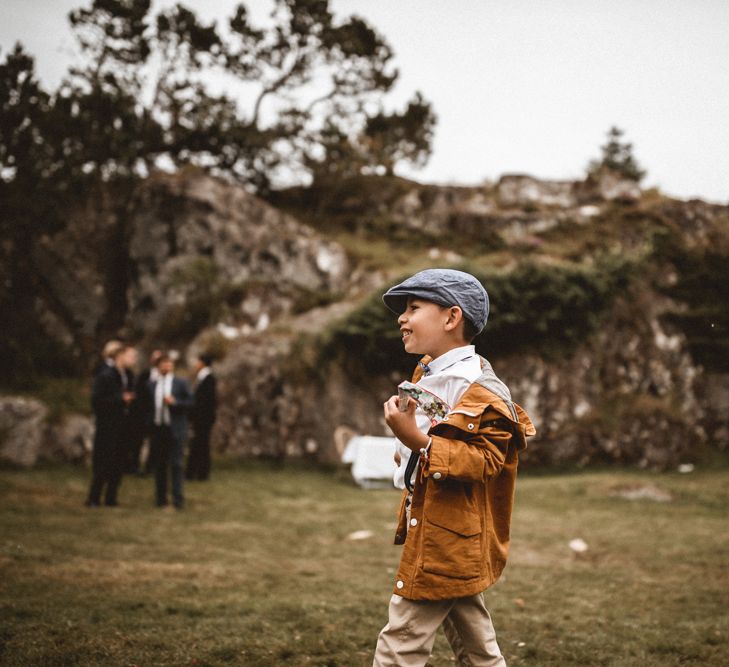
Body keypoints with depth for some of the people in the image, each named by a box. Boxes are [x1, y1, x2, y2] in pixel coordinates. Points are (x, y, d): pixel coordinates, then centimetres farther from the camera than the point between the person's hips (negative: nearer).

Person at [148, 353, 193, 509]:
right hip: (157, 429, 3)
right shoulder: (151, 385, 10)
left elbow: (190, 402, 0)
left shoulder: (181, 383, 4)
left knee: (176, 464, -5)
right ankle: (161, 498, 14)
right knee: (159, 465, 7)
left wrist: (174, 402, -14)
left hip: (175, 430, -3)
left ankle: (178, 498, -4)